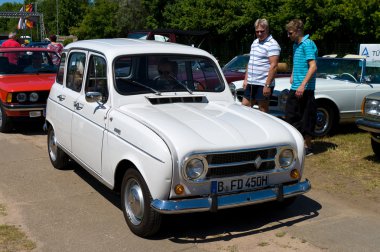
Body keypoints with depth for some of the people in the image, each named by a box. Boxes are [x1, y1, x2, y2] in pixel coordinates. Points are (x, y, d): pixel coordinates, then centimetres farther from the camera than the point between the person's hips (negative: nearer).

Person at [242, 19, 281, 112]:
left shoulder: (272, 45, -11)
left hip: (263, 84, -8)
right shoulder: (254, 42, 16)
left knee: (263, 111, 1)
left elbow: (273, 66, -19)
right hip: (251, 83, 8)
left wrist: (267, 85, -23)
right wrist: (246, 79, 17)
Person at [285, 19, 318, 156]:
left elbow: (313, 66, -21)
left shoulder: (307, 44, -13)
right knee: (290, 115, 13)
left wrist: (303, 85, -27)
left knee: (306, 119, -1)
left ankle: (307, 147, 9)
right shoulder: (296, 45, 15)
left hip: (305, 89, -9)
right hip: (295, 88, 9)